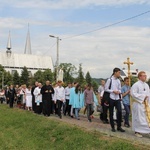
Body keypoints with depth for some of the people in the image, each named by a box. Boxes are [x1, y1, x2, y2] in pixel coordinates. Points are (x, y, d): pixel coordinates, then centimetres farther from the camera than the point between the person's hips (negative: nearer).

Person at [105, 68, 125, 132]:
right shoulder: (110, 80, -7)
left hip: (117, 99, 4)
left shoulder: (118, 80, 9)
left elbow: (119, 89, 17)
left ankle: (119, 126, 10)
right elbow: (106, 89, -7)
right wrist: (113, 91, -16)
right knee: (111, 113, 5)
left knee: (119, 111, -3)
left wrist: (119, 92, -6)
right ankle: (113, 127, 17)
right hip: (111, 98, -4)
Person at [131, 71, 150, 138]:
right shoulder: (136, 85, -11)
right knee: (138, 118, 0)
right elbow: (133, 93, -17)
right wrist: (142, 97, -17)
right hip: (138, 104, -7)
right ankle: (137, 131, 13)